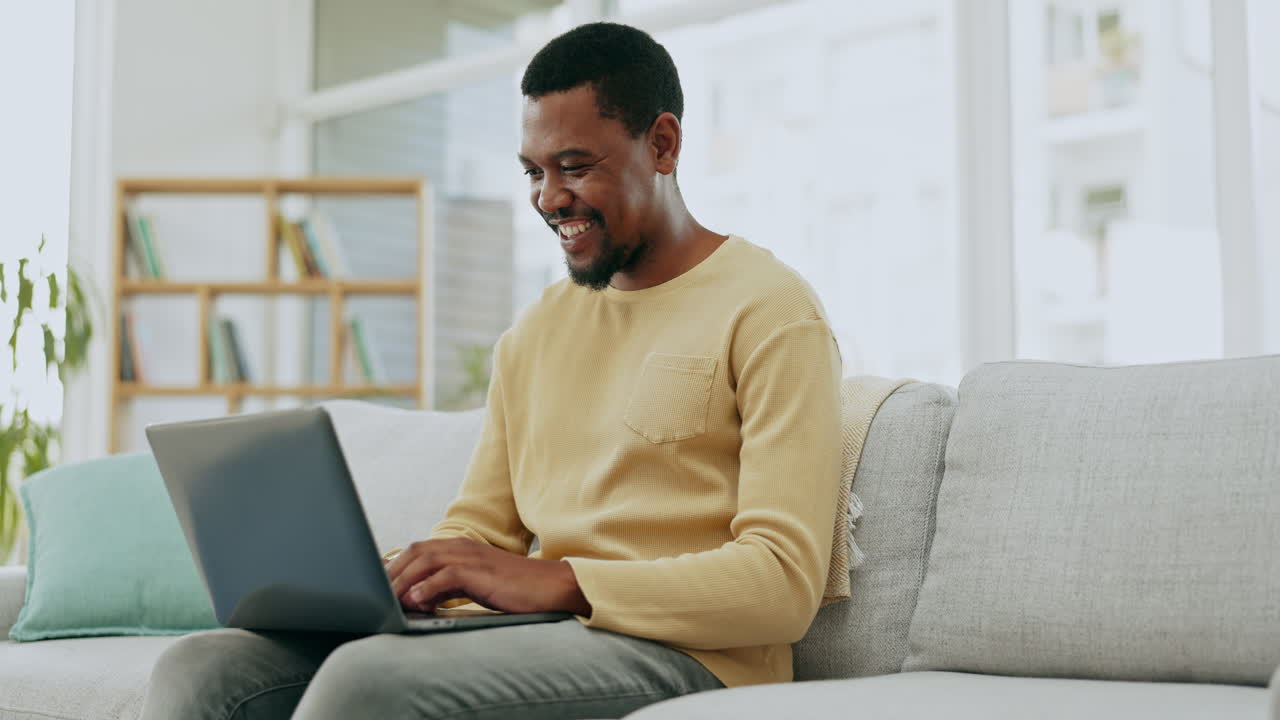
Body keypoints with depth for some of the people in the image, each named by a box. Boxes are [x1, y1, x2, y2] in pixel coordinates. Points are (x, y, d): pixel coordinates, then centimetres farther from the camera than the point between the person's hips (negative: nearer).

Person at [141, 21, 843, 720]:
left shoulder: (770, 312, -3)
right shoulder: (533, 334, 21)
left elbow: (784, 583, -13)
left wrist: (555, 581, -22)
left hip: (690, 660, -6)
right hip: (545, 638, 7)